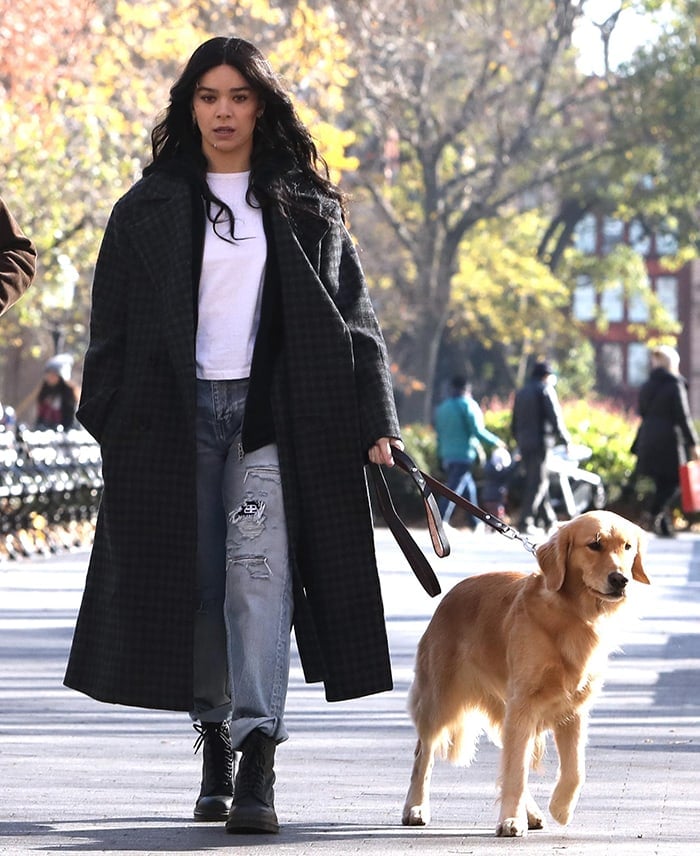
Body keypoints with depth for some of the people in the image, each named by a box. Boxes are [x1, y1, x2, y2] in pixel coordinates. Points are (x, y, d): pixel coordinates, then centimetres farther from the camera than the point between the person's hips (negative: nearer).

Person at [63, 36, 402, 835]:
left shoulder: (305, 205, 10)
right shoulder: (150, 209, 9)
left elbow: (352, 316, 9)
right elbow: (114, 327, 7)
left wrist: (374, 424, 2)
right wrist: (110, 425, -1)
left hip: (274, 414, -1)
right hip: (178, 415, 1)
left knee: (260, 574, -14)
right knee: (194, 582, 2)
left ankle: (258, 766, -21)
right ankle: (215, 745, 17)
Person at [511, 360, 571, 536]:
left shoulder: (521, 393, 18)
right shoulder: (546, 390, -4)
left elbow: (514, 424, 19)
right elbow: (555, 418, -11)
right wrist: (565, 440, -4)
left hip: (524, 444, 7)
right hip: (540, 443, -7)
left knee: (539, 482, 13)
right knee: (537, 483, -5)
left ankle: (549, 521, 17)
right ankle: (525, 523, -9)